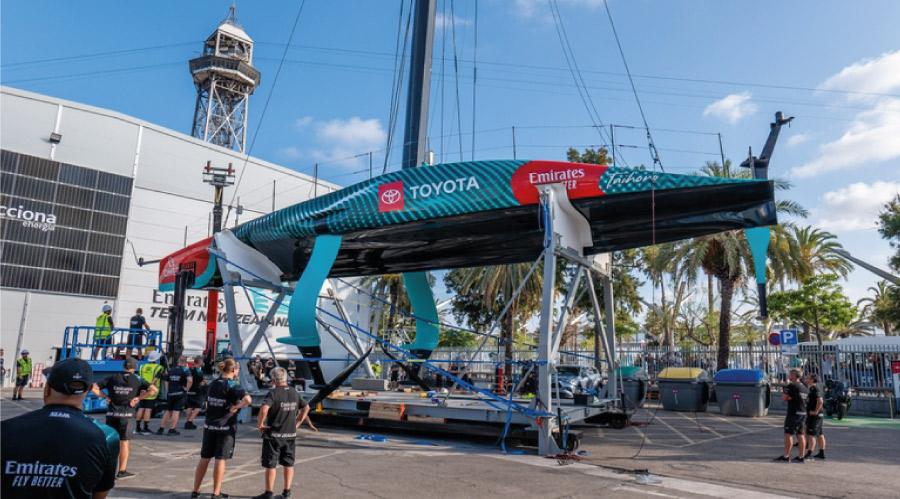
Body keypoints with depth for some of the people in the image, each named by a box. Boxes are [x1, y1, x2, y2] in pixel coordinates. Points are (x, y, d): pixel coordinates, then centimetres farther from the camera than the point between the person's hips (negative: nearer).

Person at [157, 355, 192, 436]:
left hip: (171, 393, 5)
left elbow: (166, 381, 19)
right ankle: (171, 430, -1)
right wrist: (187, 388, -12)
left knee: (168, 411, 14)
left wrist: (167, 390, 17)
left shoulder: (171, 370, 12)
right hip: (180, 394, -5)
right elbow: (190, 380, -24)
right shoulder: (185, 370, -8)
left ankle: (161, 429, 17)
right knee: (176, 412, -2)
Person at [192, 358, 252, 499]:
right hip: (226, 427, -6)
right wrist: (236, 407, -16)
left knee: (204, 458, 13)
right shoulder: (233, 386, -13)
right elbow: (247, 399, -30)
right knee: (220, 459, 2)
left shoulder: (212, 384, 8)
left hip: (209, 426, 6)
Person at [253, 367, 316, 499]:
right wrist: (297, 423, 14)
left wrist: (260, 423, -16)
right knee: (288, 464, 14)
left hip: (273, 435, -5)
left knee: (270, 465, 6)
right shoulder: (294, 393, 4)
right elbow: (306, 408, 13)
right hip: (290, 434, 5)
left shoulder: (273, 393, -15)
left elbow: (264, 409, -31)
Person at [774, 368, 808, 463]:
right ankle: (801, 456, 12)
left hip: (793, 413, -9)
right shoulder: (804, 387, 13)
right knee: (800, 435, 10)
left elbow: (783, 399, -11)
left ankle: (786, 456, -7)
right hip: (803, 413, 9)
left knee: (788, 434, -6)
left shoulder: (791, 386, -13)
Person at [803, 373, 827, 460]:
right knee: (819, 435, 15)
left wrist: (815, 411, -22)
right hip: (811, 416, 10)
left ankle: (809, 454, -11)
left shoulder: (815, 389, -17)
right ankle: (822, 453, 23)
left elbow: (820, 401, -29)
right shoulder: (809, 389, 14)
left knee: (811, 434, -11)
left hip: (815, 416, -10)